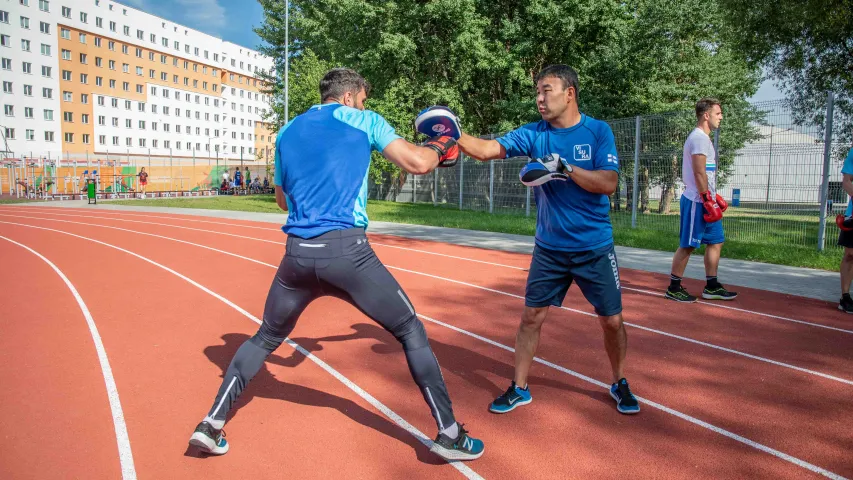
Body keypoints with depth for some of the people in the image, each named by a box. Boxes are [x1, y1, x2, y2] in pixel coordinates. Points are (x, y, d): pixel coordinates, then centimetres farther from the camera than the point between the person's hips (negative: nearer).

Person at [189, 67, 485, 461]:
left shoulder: (288, 132, 21)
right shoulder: (363, 121, 9)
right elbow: (417, 163, 2)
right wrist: (440, 146, 22)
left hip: (298, 253, 4)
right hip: (347, 251, -4)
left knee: (266, 339, 26)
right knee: (411, 333, 10)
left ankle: (212, 424, 23)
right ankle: (448, 433, 11)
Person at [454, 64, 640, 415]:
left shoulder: (598, 131, -6)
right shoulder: (533, 133, -2)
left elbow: (608, 184, -15)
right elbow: (486, 149, -15)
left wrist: (564, 168, -24)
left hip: (595, 249, -1)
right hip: (549, 249, 2)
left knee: (611, 320, 7)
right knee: (531, 317, 4)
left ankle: (619, 384, 32)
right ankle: (519, 389, 21)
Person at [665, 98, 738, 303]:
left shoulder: (704, 138, 18)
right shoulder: (699, 138, -14)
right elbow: (699, 172, -21)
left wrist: (714, 196, 20)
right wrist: (707, 199, -22)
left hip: (706, 201, 10)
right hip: (697, 202, -10)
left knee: (716, 241, 13)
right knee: (687, 246, -4)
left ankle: (711, 287, 20)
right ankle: (673, 288, 5)